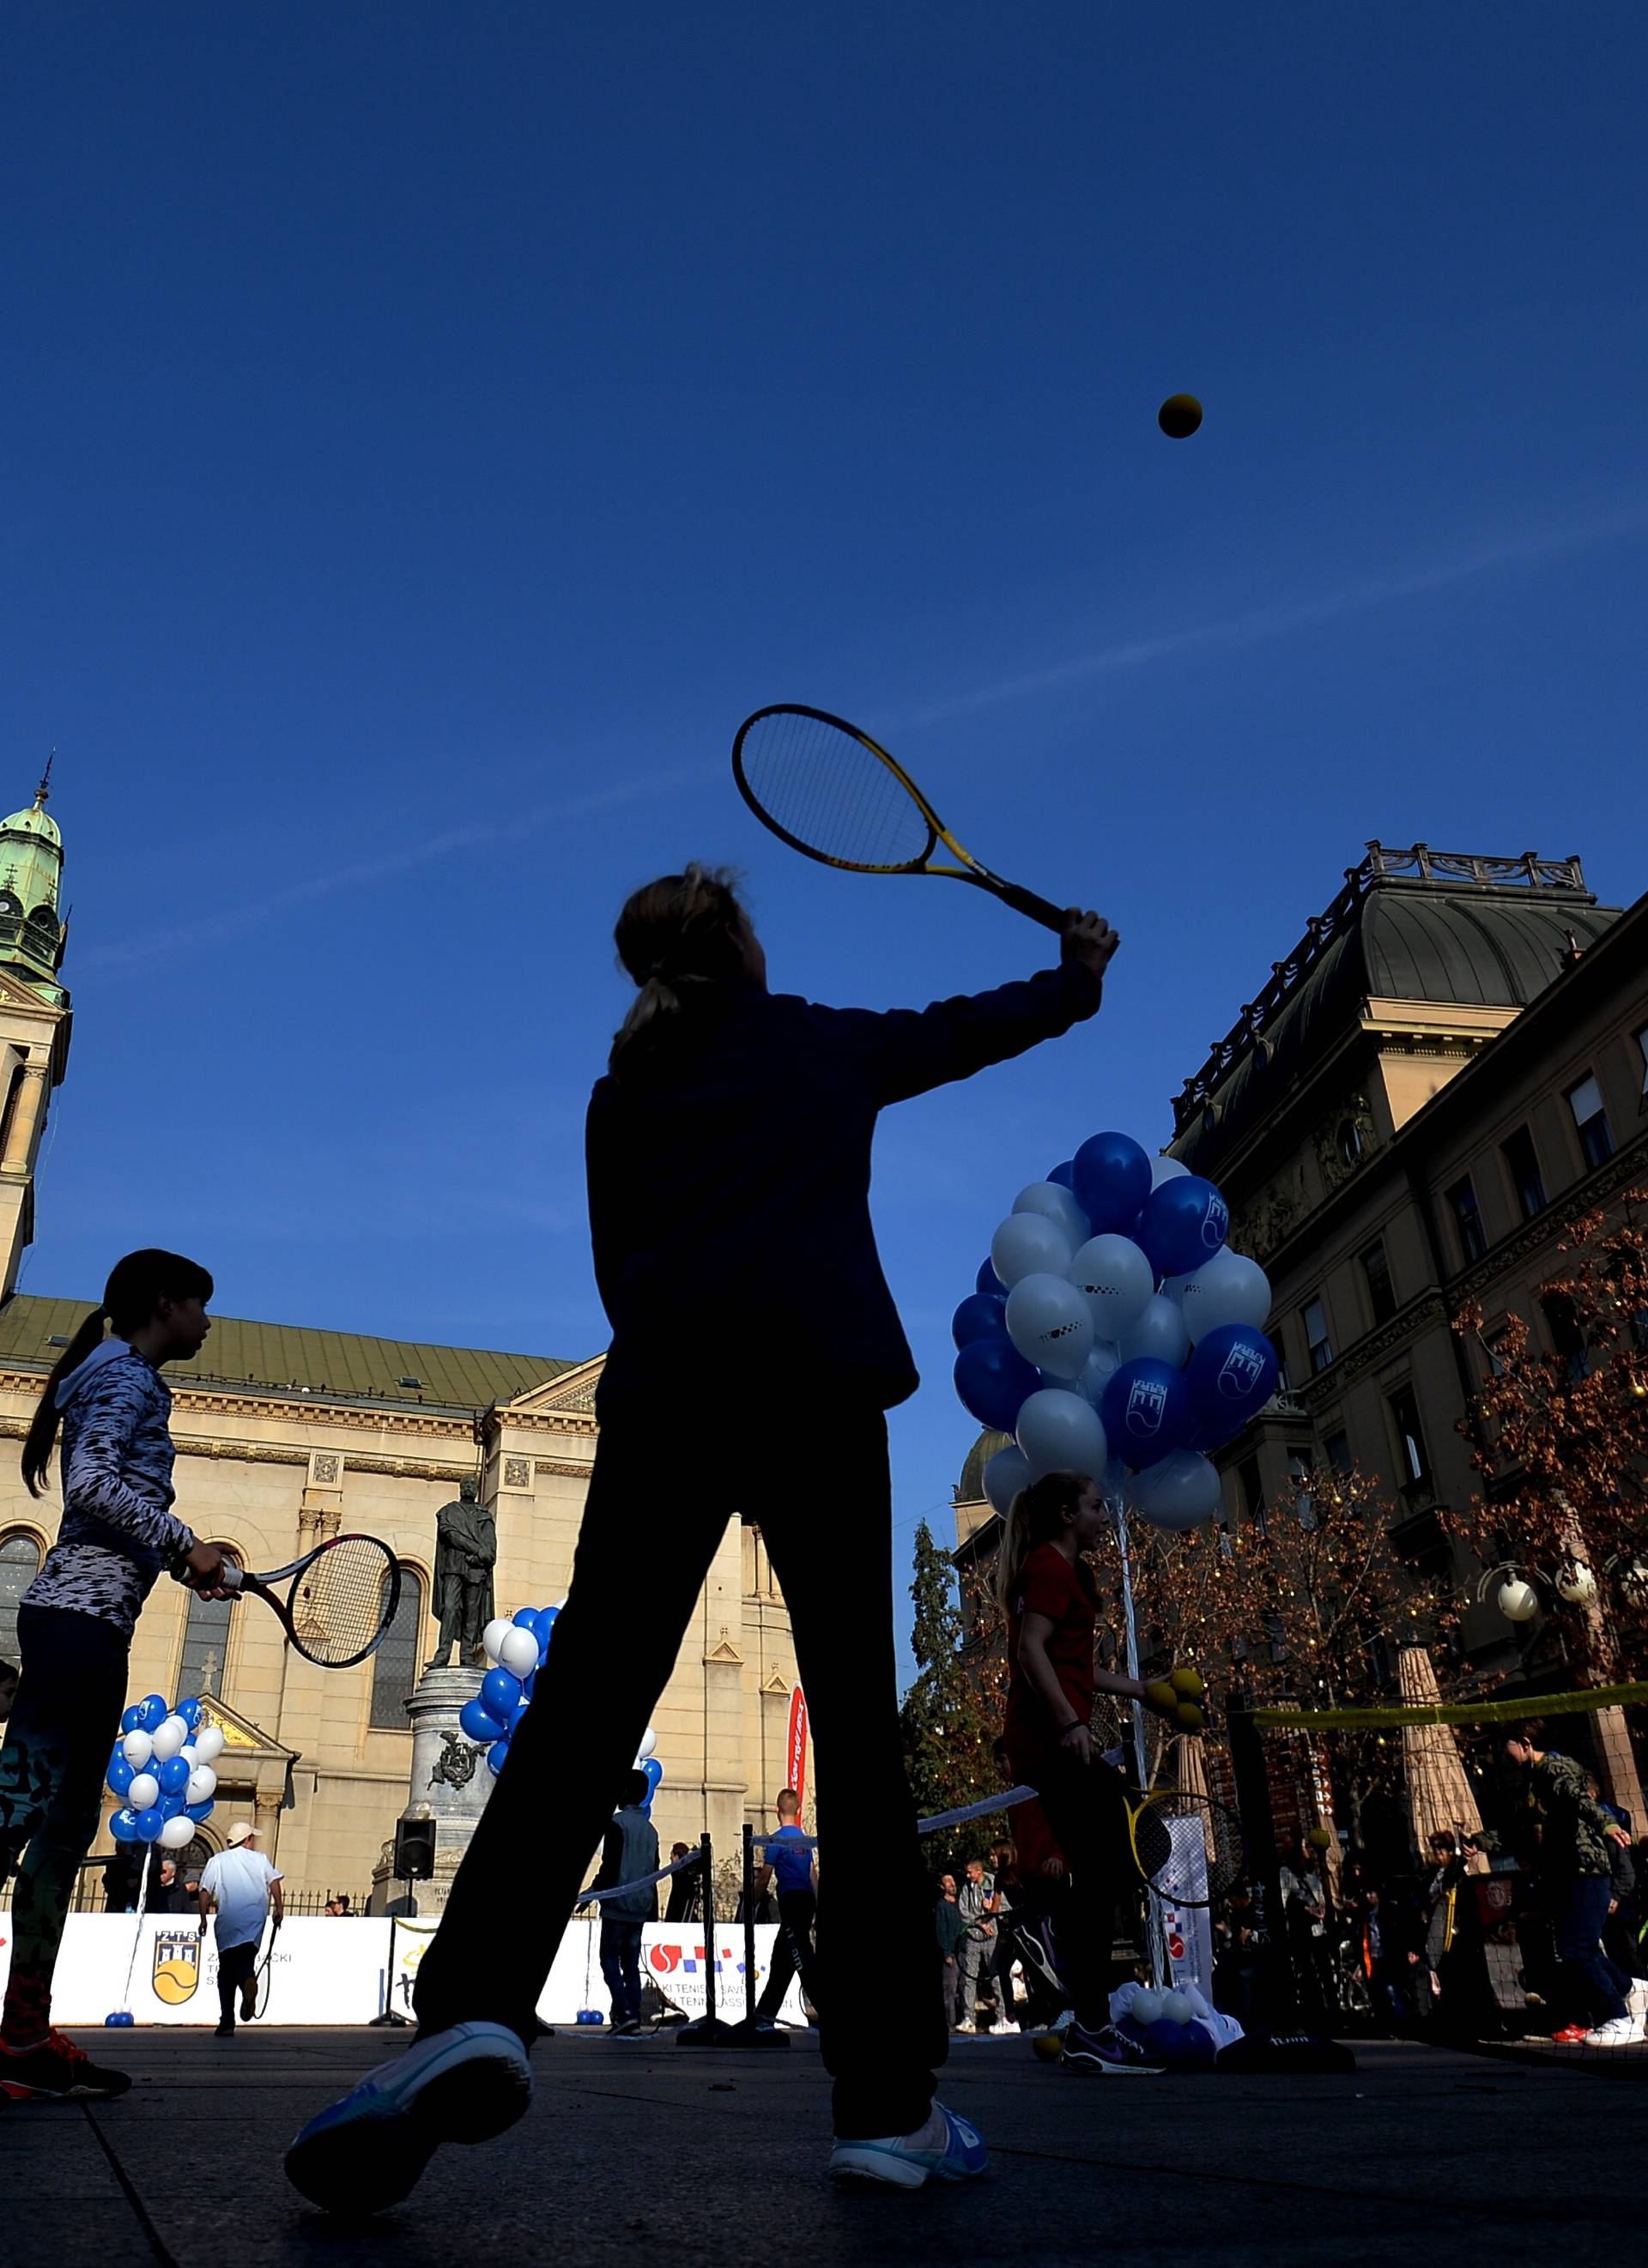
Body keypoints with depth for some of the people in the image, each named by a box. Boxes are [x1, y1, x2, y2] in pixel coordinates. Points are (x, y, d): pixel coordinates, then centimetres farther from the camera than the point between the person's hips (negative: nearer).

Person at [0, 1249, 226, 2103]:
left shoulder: (122, 1381, 23)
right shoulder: (126, 1376, -5)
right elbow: (92, 1483, -19)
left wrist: (179, 1557, 16)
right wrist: (184, 1541, -14)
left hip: (82, 1622, 10)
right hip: (79, 1620, -10)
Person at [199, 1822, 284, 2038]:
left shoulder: (217, 1860, 12)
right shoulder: (259, 1859, 11)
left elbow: (205, 1891, 3)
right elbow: (274, 1881, 0)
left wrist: (204, 1919, 9)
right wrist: (279, 1909, 4)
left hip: (227, 1921, 0)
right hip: (254, 1919, 0)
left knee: (226, 1971, 9)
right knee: (246, 1960, 4)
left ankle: (227, 2023, 2)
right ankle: (248, 1980, -33)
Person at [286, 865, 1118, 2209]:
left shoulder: (622, 1093, 21)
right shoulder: (831, 1041, 19)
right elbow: (969, 1030, 34)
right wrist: (1077, 979, 52)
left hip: (664, 1386, 2)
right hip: (819, 1382, -1)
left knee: (592, 1695, -5)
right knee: (857, 1717, -1)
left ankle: (476, 2005, -26)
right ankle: (887, 2099, -1)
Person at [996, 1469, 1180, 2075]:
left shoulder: (1064, 1569, 25)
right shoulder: (1051, 1566, -7)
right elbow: (1031, 1650, -20)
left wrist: (1142, 1691, 31)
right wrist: (1069, 1720, -29)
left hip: (1051, 1740, 11)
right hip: (1053, 1736, -11)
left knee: (1099, 1875, 11)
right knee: (1102, 1873, -10)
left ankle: (1088, 2028, 16)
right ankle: (1091, 2031, -8)